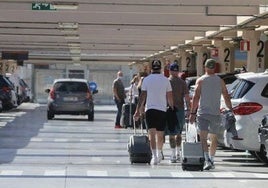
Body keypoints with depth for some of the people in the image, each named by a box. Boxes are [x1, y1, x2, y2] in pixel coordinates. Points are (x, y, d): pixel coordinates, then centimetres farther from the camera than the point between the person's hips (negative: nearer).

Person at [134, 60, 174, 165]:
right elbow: (170, 97, 4)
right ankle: (159, 155, 28)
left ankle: (154, 156, -18)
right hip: (162, 109, 1)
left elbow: (142, 96, -1)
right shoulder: (165, 80, 3)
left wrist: (138, 111, 2)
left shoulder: (146, 79, 0)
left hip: (150, 109, -1)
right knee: (160, 135, 13)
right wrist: (172, 109, 16)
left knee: (152, 134, -5)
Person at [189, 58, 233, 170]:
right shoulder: (220, 81, 7)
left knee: (203, 138, -9)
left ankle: (207, 160, -27)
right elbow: (226, 98, 5)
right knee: (213, 138, 16)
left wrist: (192, 113, -6)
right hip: (216, 114, 3)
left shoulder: (200, 80, -1)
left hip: (202, 113, -3)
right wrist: (230, 110, 12)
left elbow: (196, 97, -7)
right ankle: (211, 160, 22)